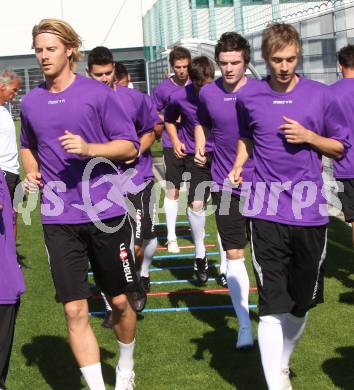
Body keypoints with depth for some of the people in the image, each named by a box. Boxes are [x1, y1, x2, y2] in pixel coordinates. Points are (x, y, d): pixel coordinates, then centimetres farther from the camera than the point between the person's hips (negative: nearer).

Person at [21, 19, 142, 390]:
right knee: (75, 311, -3)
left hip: (106, 211, -2)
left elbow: (129, 146, -3)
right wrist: (31, 172, 6)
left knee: (121, 301, 11)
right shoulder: (30, 102, 8)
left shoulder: (98, 93, -3)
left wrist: (88, 148, -20)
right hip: (58, 219, 2)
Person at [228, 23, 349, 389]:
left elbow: (340, 148, 7)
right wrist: (238, 166, 6)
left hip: (310, 210, 1)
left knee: (301, 303, 15)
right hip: (267, 212, -1)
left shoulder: (322, 96, 0)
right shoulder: (248, 98, 4)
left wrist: (309, 136, -10)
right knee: (272, 306, -9)